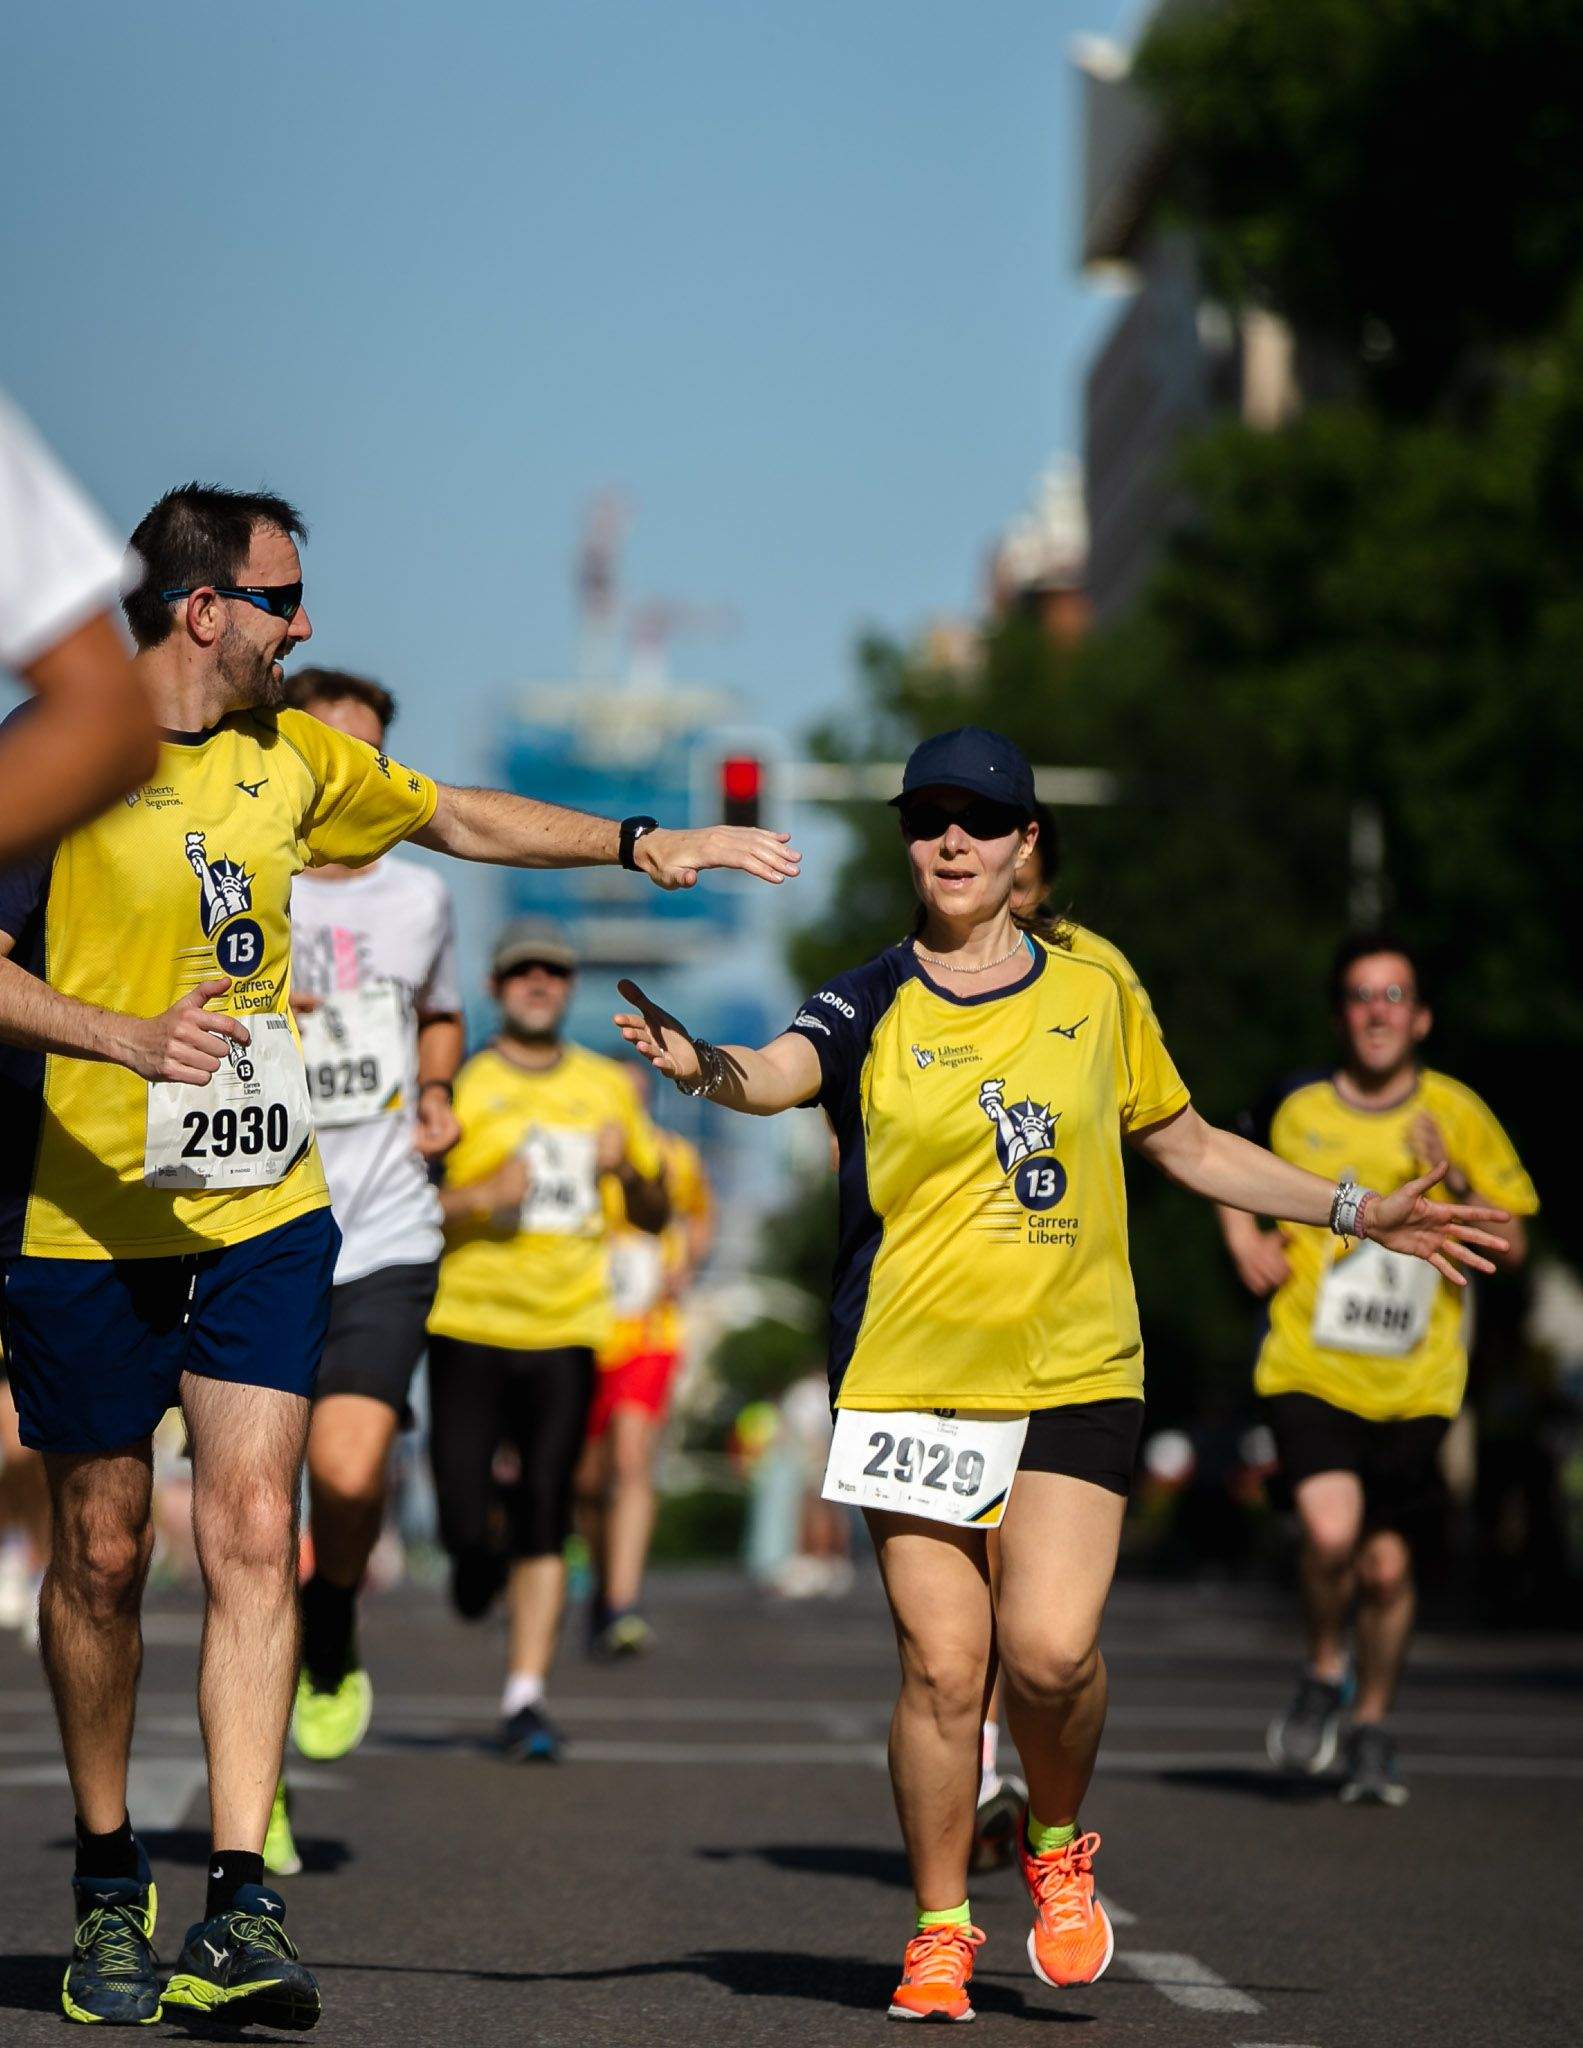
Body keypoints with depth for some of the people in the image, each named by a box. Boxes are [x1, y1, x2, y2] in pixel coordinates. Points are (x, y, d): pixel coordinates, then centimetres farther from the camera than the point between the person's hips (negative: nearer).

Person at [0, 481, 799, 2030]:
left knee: (253, 1532, -10)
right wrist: (128, 1034, -28)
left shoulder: (289, 754, 12)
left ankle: (238, 1908, -15)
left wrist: (638, 843, 21)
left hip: (263, 1215, 4)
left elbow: (458, 817, 27)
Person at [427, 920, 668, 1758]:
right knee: (463, 1520, -6)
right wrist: (481, 1198, -18)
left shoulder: (608, 1086, 12)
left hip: (567, 1328, 2)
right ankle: (477, 1555, 30)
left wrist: (627, 1168, -4)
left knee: (545, 1523, -5)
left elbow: (654, 1216, 17)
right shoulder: (459, 1085, 1)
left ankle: (525, 1698, 0)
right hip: (468, 1322, -2)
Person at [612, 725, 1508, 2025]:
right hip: (915, 1380, -1)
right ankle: (941, 1931, 14)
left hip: (1077, 1377, 1)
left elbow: (1188, 1146, 21)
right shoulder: (873, 1009, 0)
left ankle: (1058, 1844, 17)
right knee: (942, 1664, -5)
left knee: (1050, 1650, -14)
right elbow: (777, 1076, -22)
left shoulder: (1094, 990, 9)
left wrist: (1359, 1212, 20)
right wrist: (706, 1066, -45)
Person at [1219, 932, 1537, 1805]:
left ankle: (1372, 1726, 28)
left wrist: (1454, 1184, -14)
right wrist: (1246, 1245, 4)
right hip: (1309, 1370, -1)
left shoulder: (1456, 1115, 0)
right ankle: (1323, 1676, 8)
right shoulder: (1294, 1110, 0)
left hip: (1414, 1384, 1)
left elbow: (1511, 1248, 2)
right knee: (1331, 1532, -22)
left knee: (1387, 1565, 3)